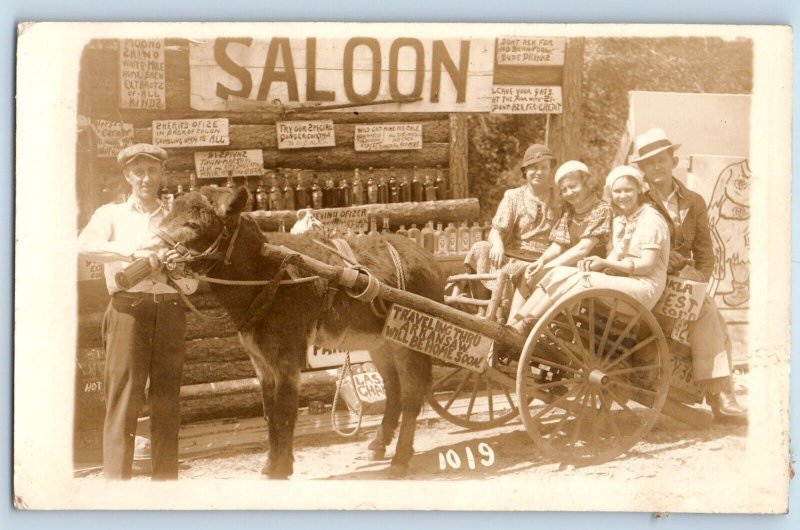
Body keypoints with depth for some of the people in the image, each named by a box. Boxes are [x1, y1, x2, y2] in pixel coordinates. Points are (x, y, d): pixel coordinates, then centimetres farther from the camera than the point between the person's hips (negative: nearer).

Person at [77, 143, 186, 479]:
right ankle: (116, 477, -2)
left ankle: (166, 477, 12)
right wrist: (134, 253, -21)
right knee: (123, 396, -6)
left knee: (167, 399, 4)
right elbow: (86, 245, -11)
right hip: (128, 308, -3)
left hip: (169, 309, 3)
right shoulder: (112, 215, 11)